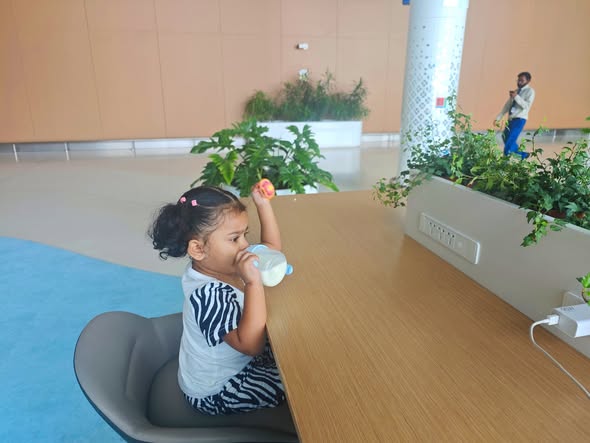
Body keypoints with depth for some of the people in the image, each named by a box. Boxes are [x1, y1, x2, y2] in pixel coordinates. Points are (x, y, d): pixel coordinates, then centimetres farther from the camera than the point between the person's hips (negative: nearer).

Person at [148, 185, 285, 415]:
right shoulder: (209, 295, -35)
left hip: (239, 363, 9)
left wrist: (263, 204, -8)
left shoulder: (219, 264, -10)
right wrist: (253, 283, -46)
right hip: (214, 393, -9)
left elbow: (272, 249, 1)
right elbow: (251, 344, -39)